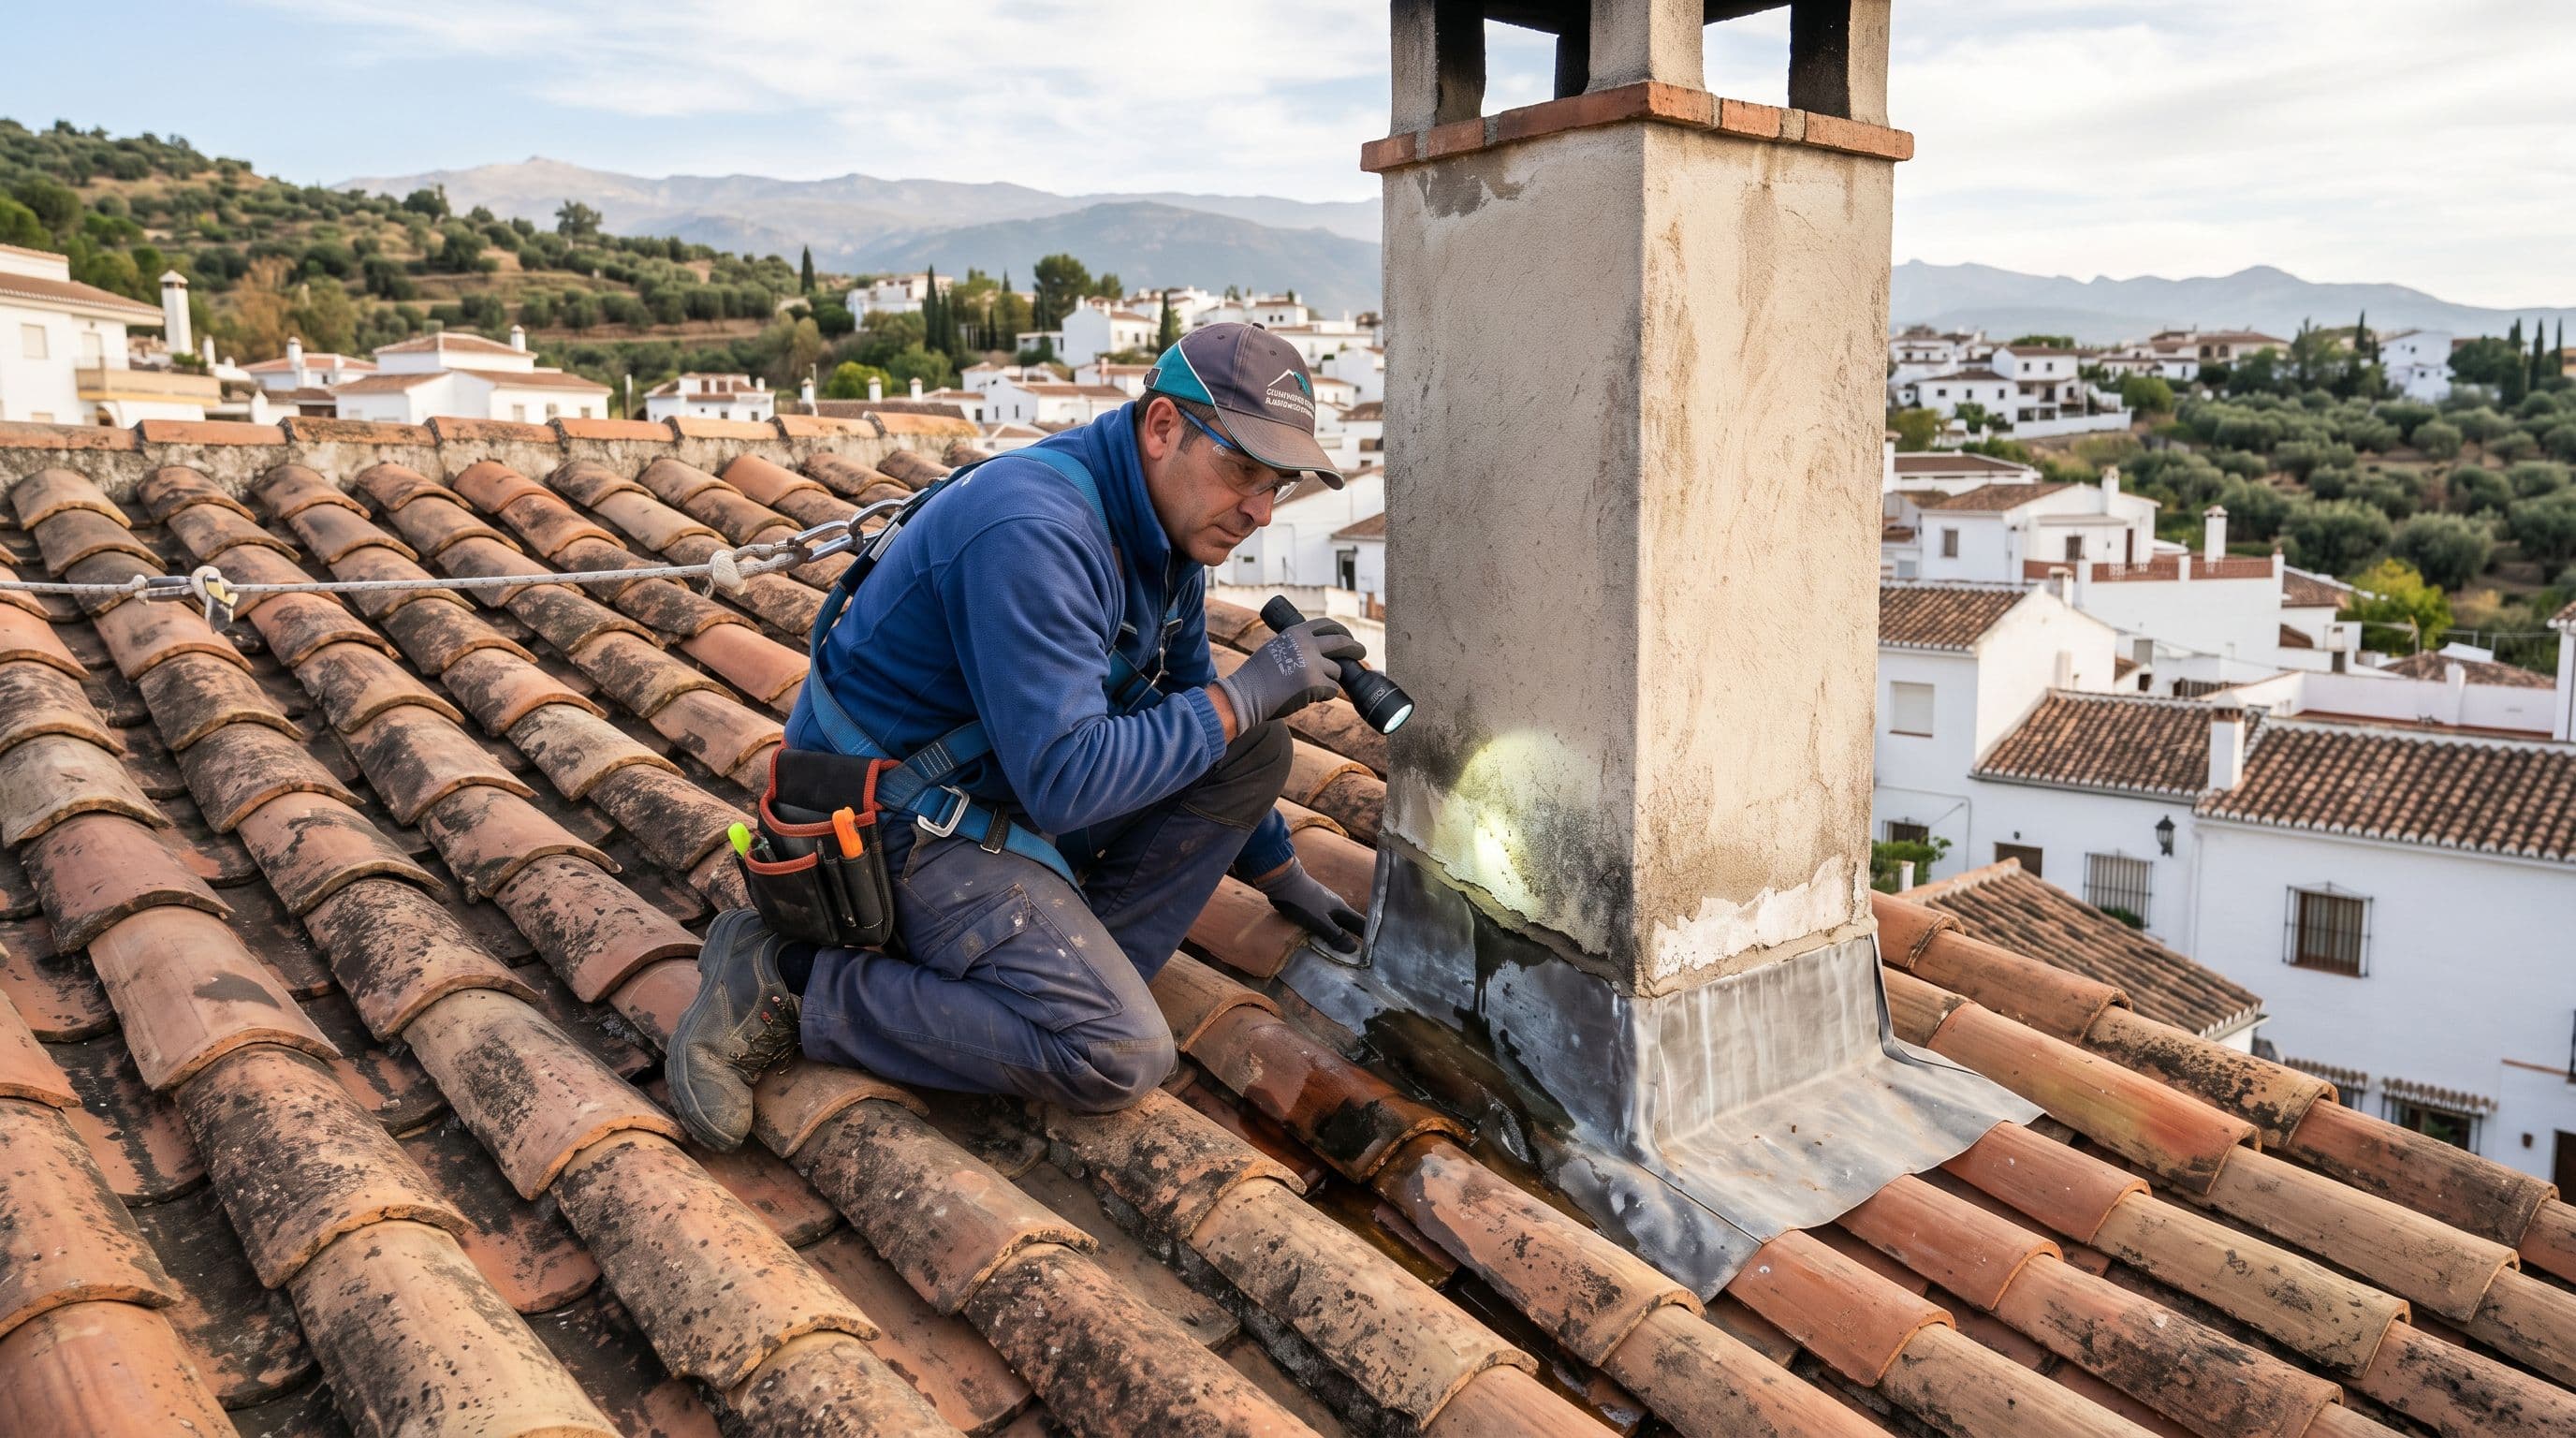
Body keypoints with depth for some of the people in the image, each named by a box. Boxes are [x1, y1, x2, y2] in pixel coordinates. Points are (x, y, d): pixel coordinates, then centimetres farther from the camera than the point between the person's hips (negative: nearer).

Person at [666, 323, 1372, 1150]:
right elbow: (1064, 782, -31)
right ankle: (785, 984, -11)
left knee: (1253, 751, 1)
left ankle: (1076, 971, -2)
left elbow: (1195, 724, 17)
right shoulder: (1033, 532, -28)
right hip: (897, 823, -9)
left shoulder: (1167, 526, 3)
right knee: (1121, 1058, -22)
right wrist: (1244, 695, -23)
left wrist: (1280, 873, 22)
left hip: (1010, 791, 10)